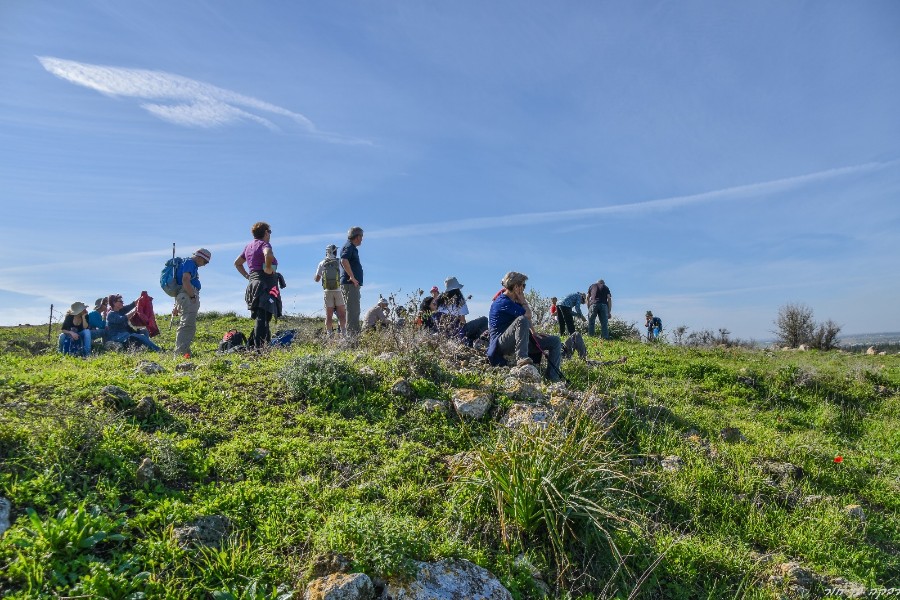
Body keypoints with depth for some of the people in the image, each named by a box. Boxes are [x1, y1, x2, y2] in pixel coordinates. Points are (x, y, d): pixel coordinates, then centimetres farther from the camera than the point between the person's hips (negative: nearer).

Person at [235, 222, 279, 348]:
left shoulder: (248, 246, 20)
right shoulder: (264, 244, -6)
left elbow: (237, 263, 30)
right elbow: (268, 254, -31)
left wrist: (247, 276, 21)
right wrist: (268, 268, -17)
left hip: (253, 283, 9)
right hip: (266, 284, -9)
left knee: (260, 318, 15)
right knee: (263, 317, -12)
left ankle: (252, 345, 17)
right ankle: (259, 346, -17)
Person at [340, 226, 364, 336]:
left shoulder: (352, 248, 22)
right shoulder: (349, 247, -9)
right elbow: (344, 261, -26)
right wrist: (352, 277, -24)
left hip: (353, 284, 10)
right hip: (350, 284, -10)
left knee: (355, 311, 12)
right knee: (352, 311, -12)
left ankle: (355, 334, 16)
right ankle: (351, 334, -14)